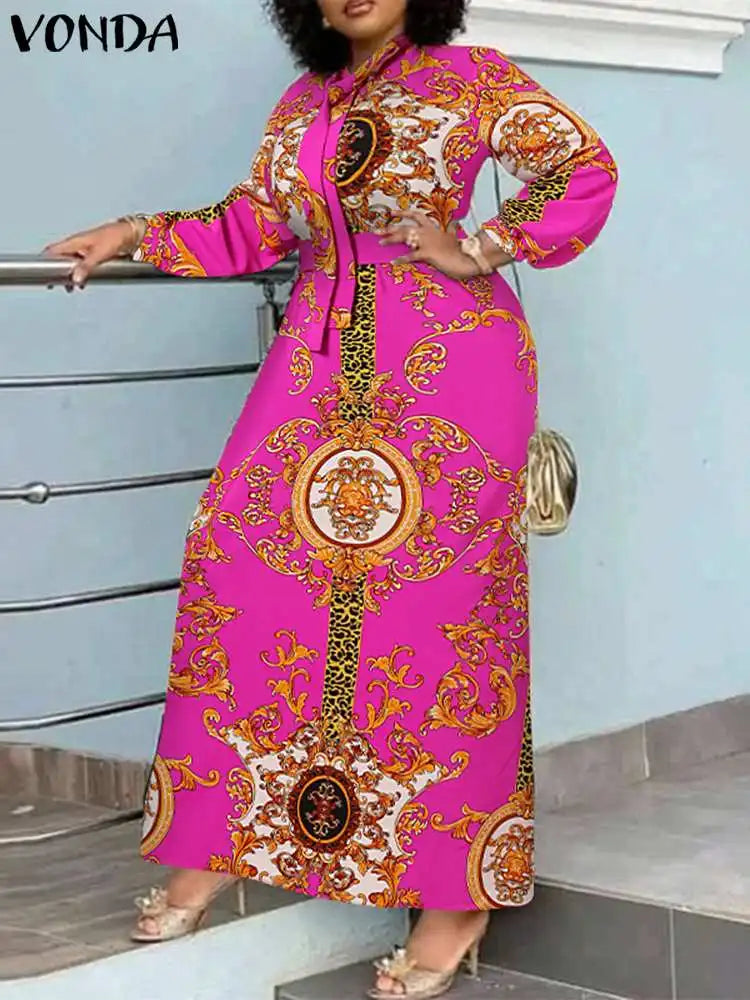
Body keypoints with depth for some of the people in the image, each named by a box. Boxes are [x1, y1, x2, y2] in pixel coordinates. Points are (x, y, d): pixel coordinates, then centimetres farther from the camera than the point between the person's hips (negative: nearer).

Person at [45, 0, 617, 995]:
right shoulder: (302, 106, 18)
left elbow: (583, 167, -3)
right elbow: (248, 229, 16)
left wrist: (480, 253, -8)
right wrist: (134, 235, 8)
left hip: (448, 370, -5)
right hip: (320, 371, 5)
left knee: (440, 602, -6)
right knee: (242, 562, -4)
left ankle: (462, 892, 2)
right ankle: (218, 839, 8)